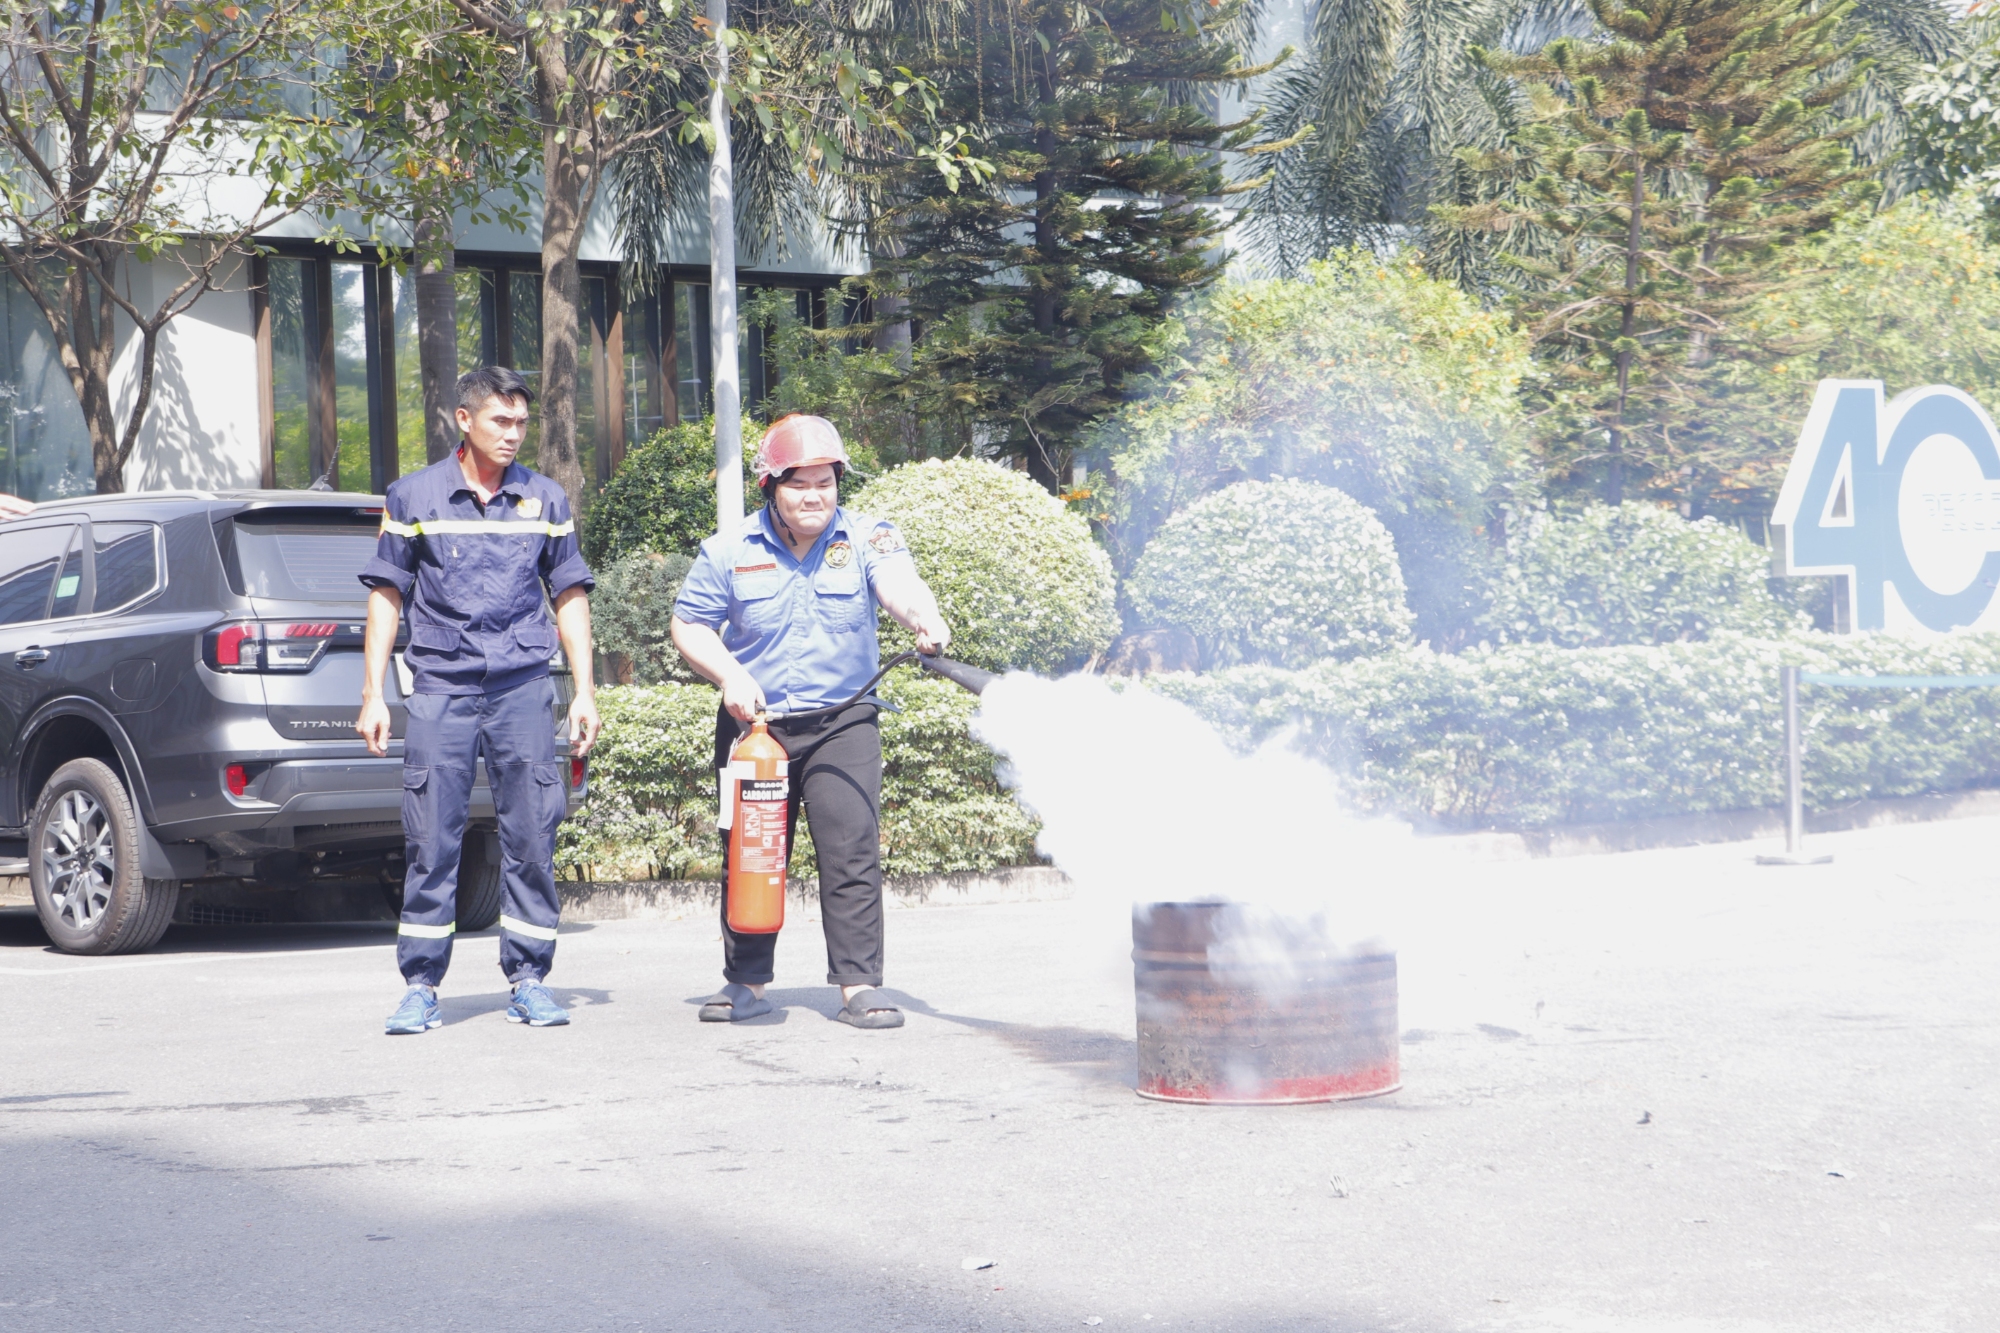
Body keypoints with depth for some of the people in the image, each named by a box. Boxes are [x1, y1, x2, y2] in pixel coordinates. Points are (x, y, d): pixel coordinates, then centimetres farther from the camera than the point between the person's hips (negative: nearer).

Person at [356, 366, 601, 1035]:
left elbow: (569, 597, 15)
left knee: (531, 838, 0)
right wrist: (374, 695, 2)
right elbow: (387, 596, 7)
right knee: (431, 841, -3)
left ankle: (529, 980, 8)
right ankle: (421, 986, 3)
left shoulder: (545, 499, 10)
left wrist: (584, 692, 8)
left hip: (525, 686, 1)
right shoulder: (414, 496, 5)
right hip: (441, 686, -1)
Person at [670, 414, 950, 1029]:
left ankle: (859, 985, -5)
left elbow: (896, 581, -25)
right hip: (754, 722, 2)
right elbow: (689, 625, 5)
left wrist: (923, 618, -48)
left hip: (842, 724, -2)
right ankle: (747, 982, 21)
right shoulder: (729, 551, 0)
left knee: (853, 855, -9)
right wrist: (729, 676, -13)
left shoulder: (866, 538, -5)